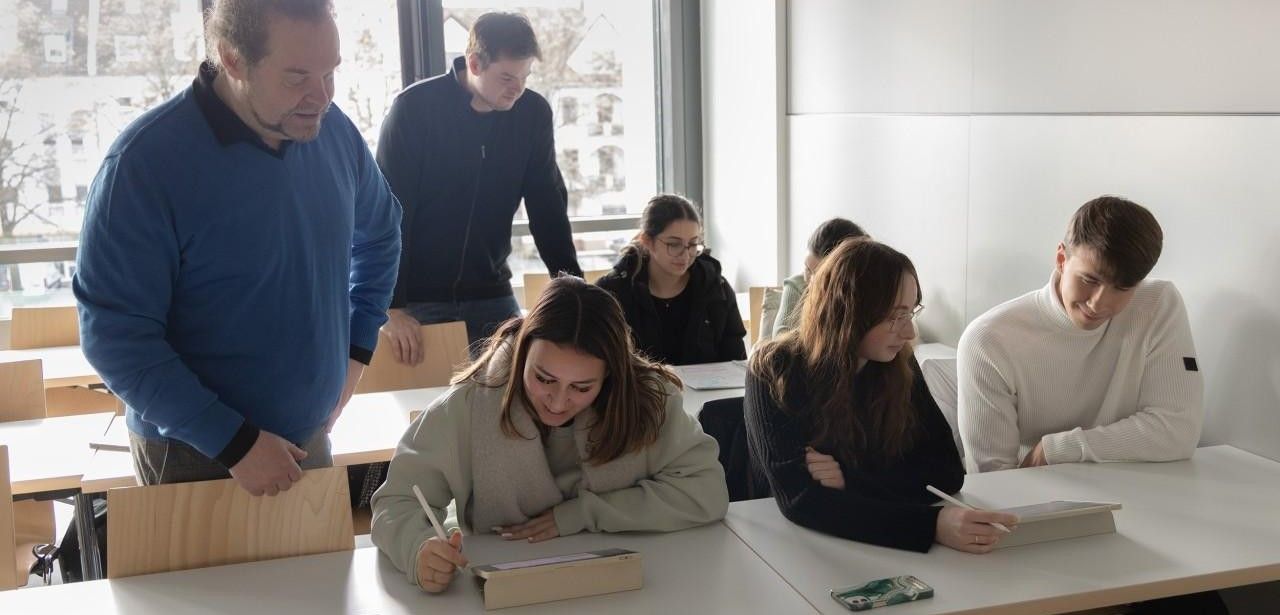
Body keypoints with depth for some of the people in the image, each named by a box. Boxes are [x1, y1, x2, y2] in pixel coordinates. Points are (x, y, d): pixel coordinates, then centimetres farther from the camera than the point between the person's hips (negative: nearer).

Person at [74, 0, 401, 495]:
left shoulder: (334, 132, -5)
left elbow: (379, 233, 13)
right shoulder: (146, 162, -21)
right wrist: (234, 442, -22)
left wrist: (356, 349, 7)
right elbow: (115, 335, -20)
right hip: (194, 456, -5)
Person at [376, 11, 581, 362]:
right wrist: (391, 306, -20)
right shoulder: (416, 107, -13)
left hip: (491, 295, 3)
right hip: (418, 297, -3)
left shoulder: (533, 114, -2)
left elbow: (548, 209, 3)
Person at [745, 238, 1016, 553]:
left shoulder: (899, 365, -2)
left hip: (880, 547, 4)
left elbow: (947, 471, -3)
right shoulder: (776, 372, -14)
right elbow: (799, 499, -24)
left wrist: (852, 478, -19)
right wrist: (931, 525, -34)